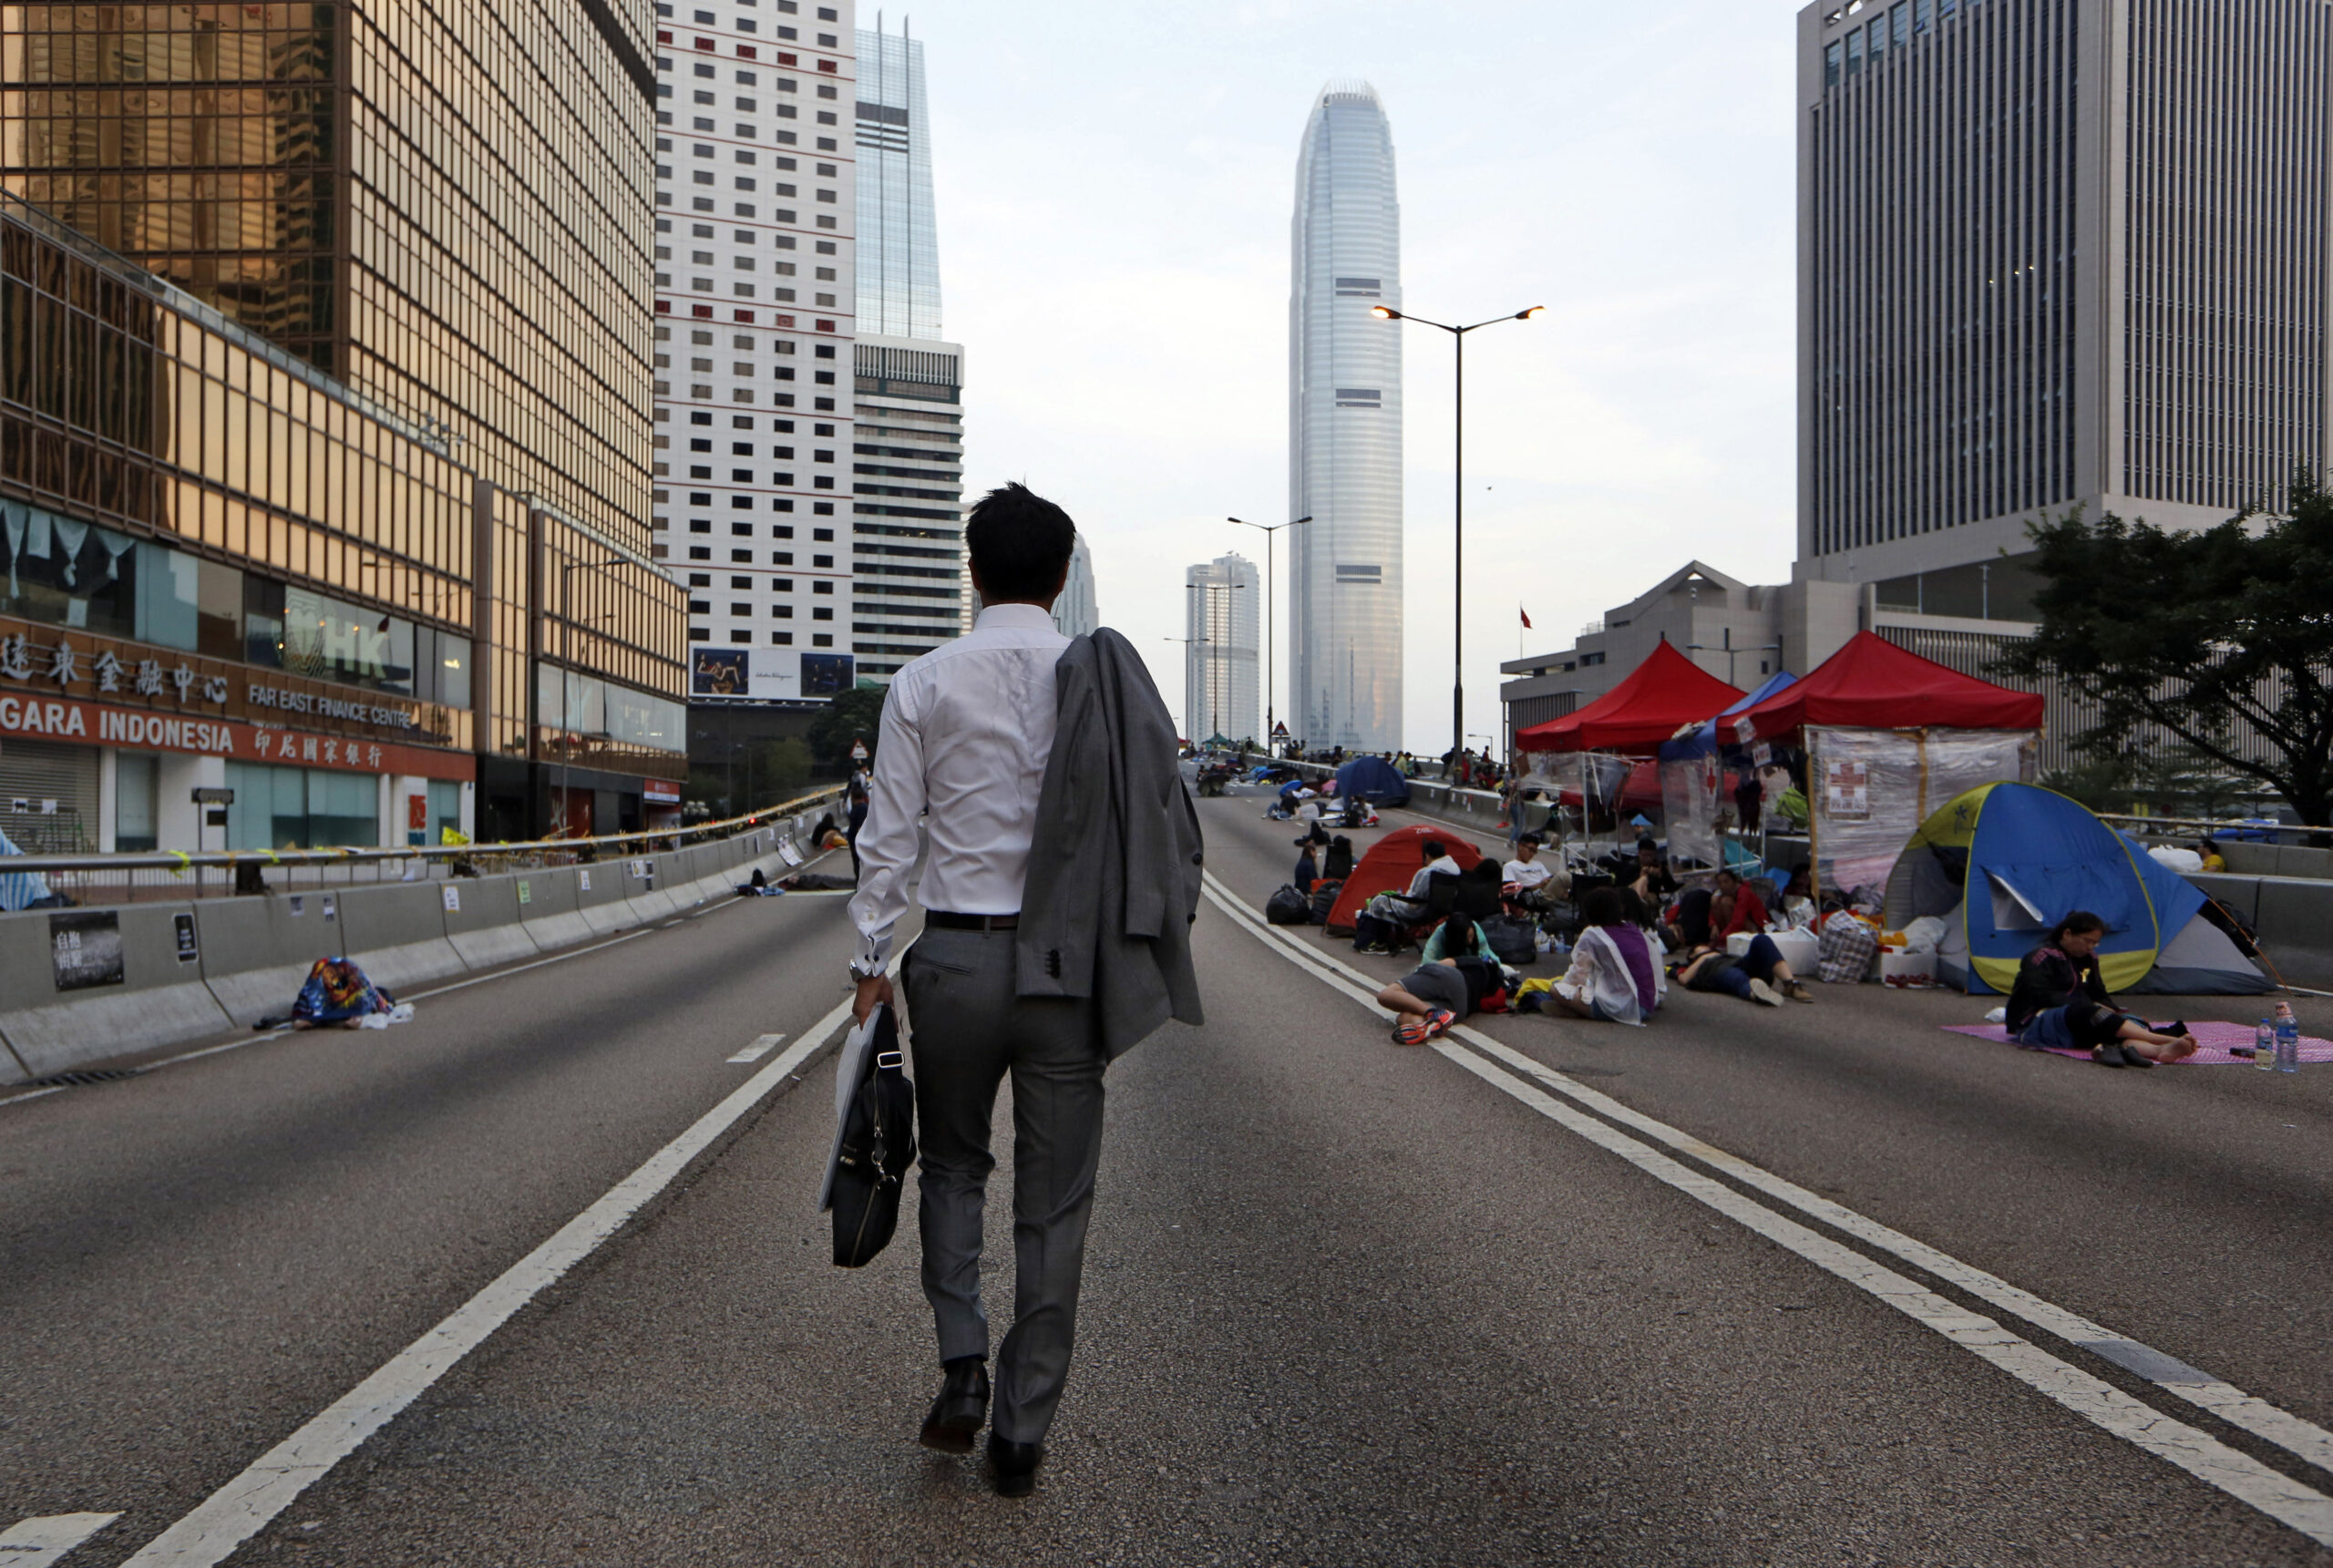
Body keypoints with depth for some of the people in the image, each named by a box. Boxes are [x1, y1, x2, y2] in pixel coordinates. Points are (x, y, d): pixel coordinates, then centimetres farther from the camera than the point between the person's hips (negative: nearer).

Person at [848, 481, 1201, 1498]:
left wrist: (872, 963, 5)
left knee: (953, 1165, 23)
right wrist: (1141, 954, 6)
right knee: (1054, 1201, 10)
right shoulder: (1105, 681, -2)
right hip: (1067, 965, 0)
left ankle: (962, 1368, 10)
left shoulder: (925, 683, -2)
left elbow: (889, 838, -3)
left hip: (955, 958, 0)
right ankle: (1022, 1433, 16)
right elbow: (1154, 824, -3)